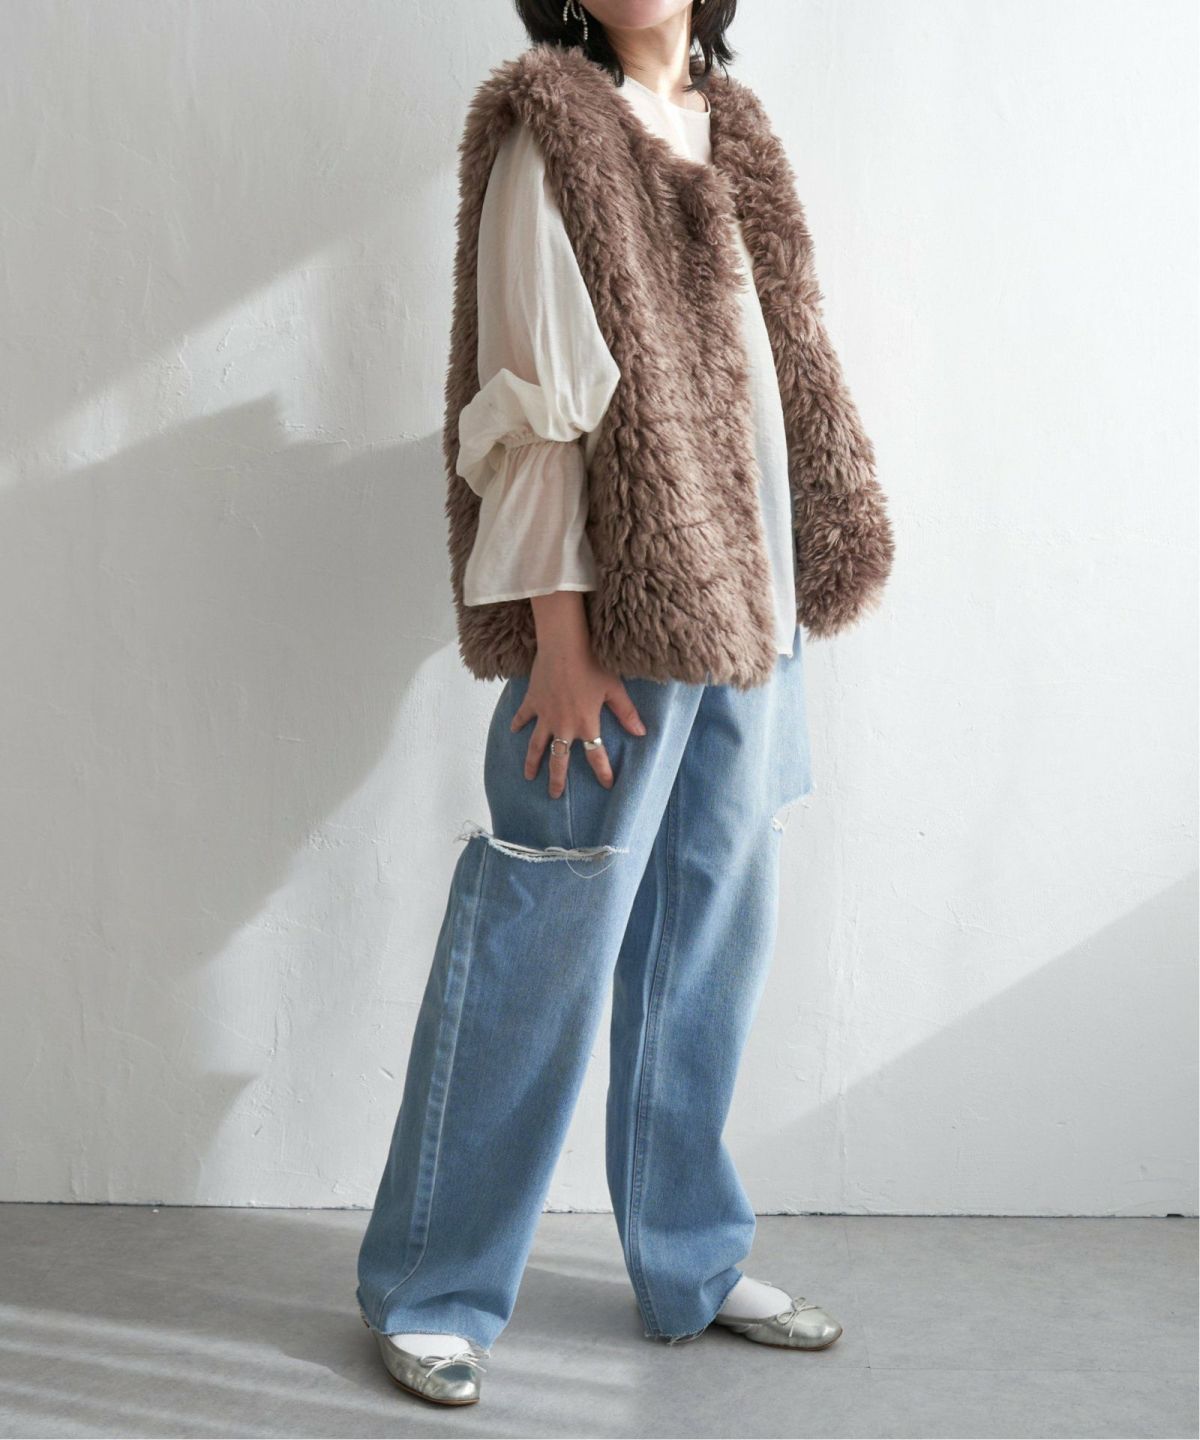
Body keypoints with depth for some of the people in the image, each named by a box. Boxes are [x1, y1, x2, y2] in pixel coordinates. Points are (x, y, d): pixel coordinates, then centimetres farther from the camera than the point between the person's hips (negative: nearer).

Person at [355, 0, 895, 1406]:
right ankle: (429, 1290, 14)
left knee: (714, 936, 13)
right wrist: (558, 642, -17)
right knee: (539, 948, -2)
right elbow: (535, 406, -12)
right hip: (621, 614, -7)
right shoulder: (551, 134, -5)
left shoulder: (727, 129, 16)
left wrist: (785, 584, 12)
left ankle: (690, 1263, 27)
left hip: (747, 605, 7)